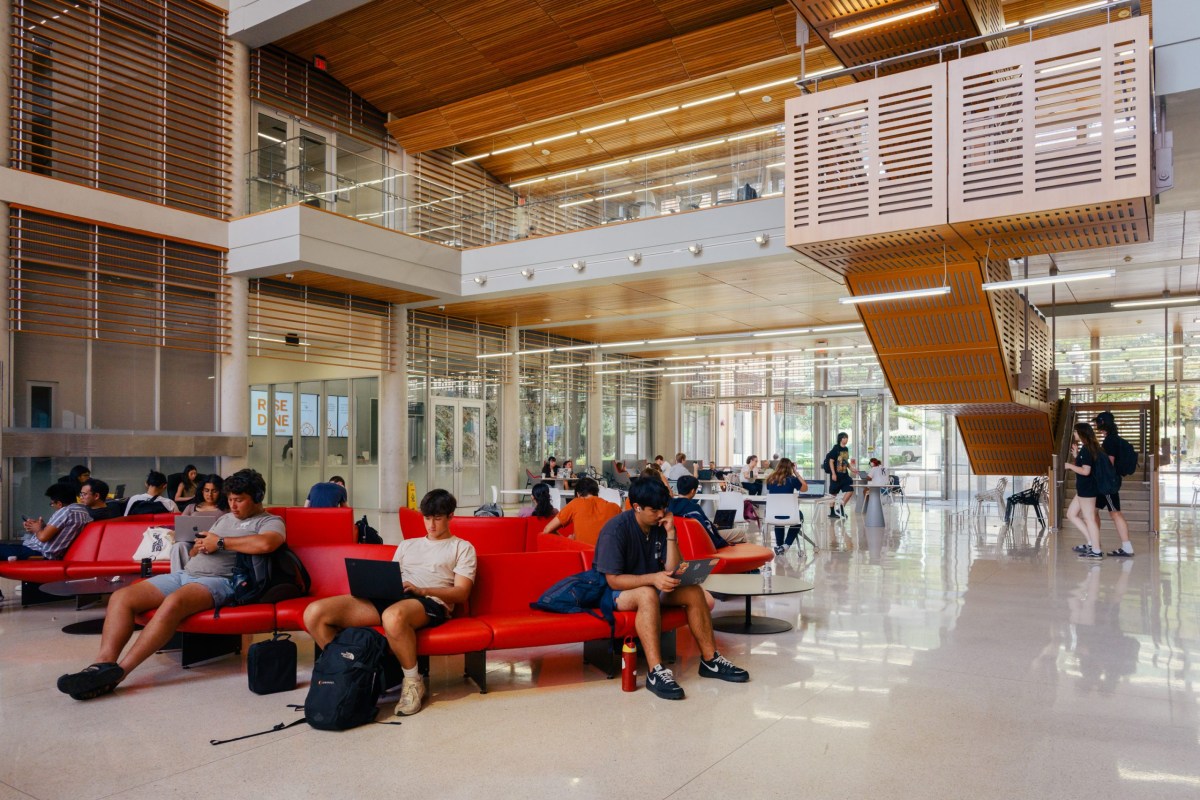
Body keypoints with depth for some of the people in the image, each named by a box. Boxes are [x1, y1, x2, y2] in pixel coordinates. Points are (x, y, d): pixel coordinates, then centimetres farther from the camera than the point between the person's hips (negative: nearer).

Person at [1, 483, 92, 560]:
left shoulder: (66, 511, -21)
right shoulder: (84, 510, 6)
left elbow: (43, 537, -23)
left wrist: (36, 529, -3)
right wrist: (41, 526, 7)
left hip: (40, 553, -10)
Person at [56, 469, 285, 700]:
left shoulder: (270, 522, 2)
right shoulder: (225, 518, 29)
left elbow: (265, 544, -24)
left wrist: (220, 543, -12)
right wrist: (199, 546, 5)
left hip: (219, 581, -8)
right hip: (184, 574, 9)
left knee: (173, 602, -38)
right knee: (121, 597, -13)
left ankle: (117, 673, -35)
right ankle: (104, 664, -29)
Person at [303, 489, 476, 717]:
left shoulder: (462, 547, 16)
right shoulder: (407, 545, 32)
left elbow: (461, 593, 3)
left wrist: (420, 590, -13)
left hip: (430, 602, -5)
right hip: (389, 599, 5)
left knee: (393, 616, -45)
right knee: (314, 613, -16)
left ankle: (413, 682, -20)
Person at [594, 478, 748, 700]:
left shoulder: (661, 525, -4)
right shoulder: (616, 530, -23)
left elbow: (672, 570, -8)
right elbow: (613, 580, -25)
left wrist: (670, 534, -19)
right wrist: (652, 578, -38)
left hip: (651, 586, 7)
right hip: (615, 592, -6)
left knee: (694, 591, -14)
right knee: (648, 594, -37)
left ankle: (710, 660, -4)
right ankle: (655, 672, -40)